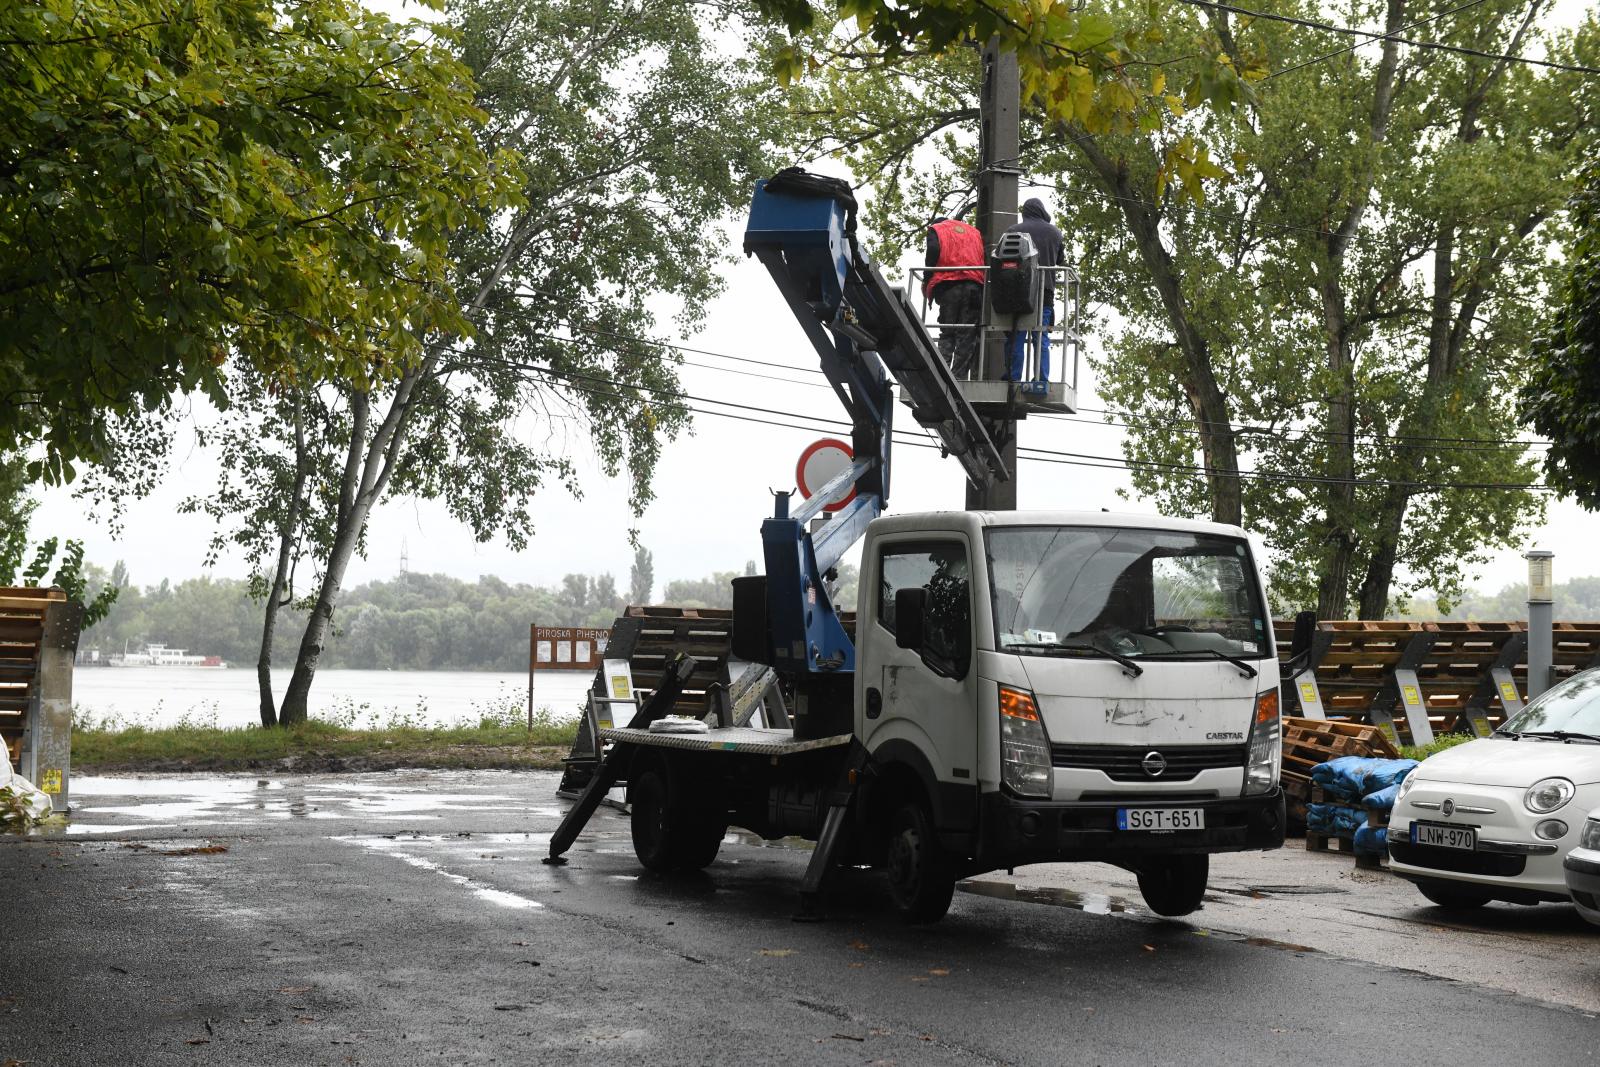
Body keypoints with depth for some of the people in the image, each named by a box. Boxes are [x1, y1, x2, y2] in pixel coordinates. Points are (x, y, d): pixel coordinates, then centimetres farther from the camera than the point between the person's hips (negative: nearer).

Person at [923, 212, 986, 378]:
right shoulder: (975, 232, 28)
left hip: (948, 285, -2)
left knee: (947, 334, 2)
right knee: (967, 336, -1)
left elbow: (933, 253, -2)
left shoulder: (936, 230, 16)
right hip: (975, 286, 2)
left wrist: (927, 283, 5)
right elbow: (985, 257, 16)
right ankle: (959, 376, -9)